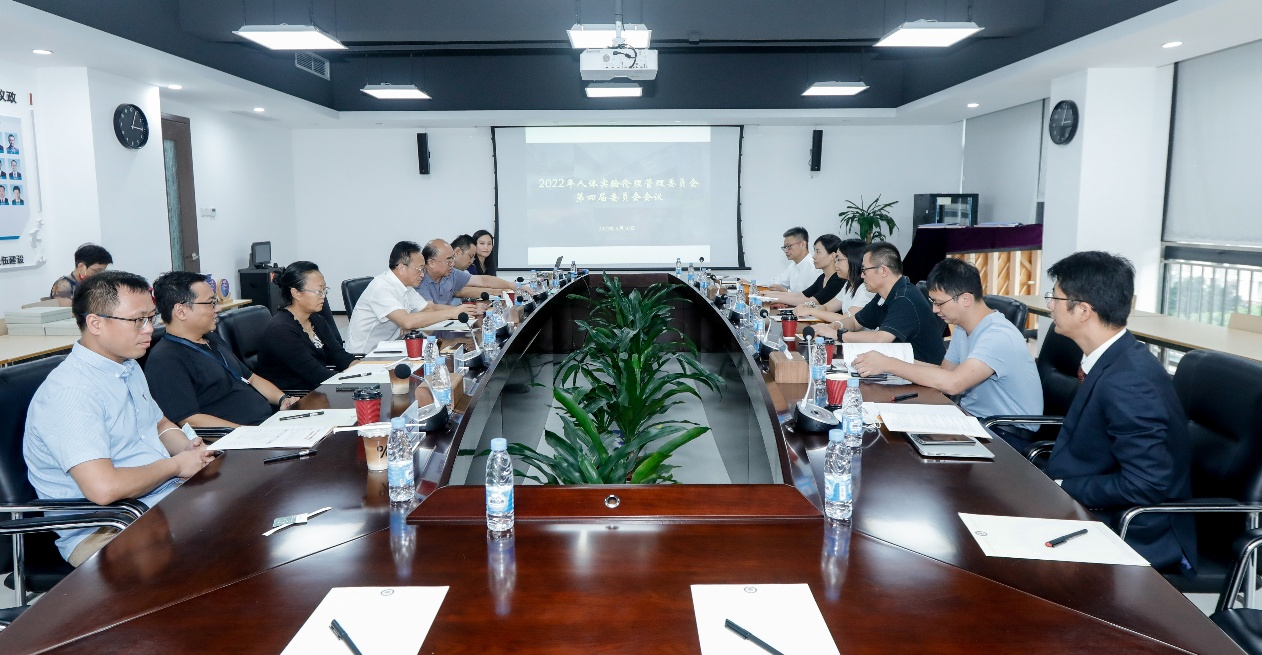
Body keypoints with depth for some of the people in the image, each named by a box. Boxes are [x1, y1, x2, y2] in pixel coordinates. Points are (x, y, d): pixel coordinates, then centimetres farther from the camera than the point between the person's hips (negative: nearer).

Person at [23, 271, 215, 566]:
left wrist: (188, 449, 5)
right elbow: (104, 488, -28)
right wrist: (177, 465, -12)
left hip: (168, 501, 10)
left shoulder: (129, 368, 14)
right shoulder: (69, 391, -18)